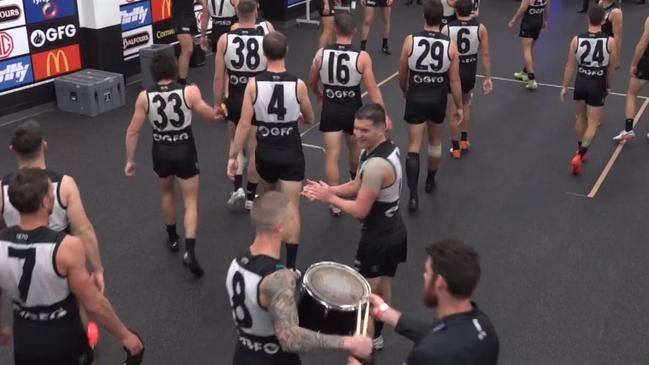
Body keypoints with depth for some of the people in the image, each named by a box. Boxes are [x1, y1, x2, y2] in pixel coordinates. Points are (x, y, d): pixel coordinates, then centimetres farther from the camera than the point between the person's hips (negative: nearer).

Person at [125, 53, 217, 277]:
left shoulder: (144, 97, -8)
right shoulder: (189, 92, -13)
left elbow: (133, 131, -6)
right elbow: (211, 116, -3)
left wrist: (130, 160, 5)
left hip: (161, 151, 2)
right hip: (184, 150, -2)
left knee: (167, 193, 28)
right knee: (191, 202, 5)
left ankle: (172, 238, 42)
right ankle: (189, 251, -10)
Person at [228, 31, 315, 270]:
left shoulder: (253, 84, -11)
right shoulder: (298, 85, -11)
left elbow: (244, 124, -12)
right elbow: (309, 119, 5)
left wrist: (233, 156, -4)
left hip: (265, 152, 2)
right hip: (291, 153, -2)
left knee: (269, 195, 30)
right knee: (291, 208, 1)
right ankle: (290, 266, 0)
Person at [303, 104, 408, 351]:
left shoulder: (376, 164, -32)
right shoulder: (387, 148, 0)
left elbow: (360, 210, -26)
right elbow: (356, 186, 8)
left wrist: (329, 198, -13)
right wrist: (325, 189, -6)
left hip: (378, 239, -10)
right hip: (393, 233, 10)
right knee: (382, 285, 24)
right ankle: (375, 335, 43)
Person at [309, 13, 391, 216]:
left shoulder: (321, 54, -8)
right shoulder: (362, 57, -14)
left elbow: (312, 82, 7)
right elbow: (372, 89, -14)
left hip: (330, 109, 0)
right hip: (352, 109, 0)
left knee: (332, 156, 3)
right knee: (354, 147, 27)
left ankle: (335, 203, 4)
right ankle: (355, 180, 53)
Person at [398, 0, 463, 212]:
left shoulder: (410, 41, -12)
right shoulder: (450, 45, -10)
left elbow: (402, 74, -1)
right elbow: (454, 80, -7)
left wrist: (405, 91, 20)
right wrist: (459, 106, 5)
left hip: (416, 97, -1)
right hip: (438, 99, 2)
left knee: (414, 147, 2)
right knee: (435, 141, 24)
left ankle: (413, 196, -6)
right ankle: (430, 181, 42)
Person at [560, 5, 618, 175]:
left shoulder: (576, 40, -11)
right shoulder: (610, 42, -14)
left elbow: (570, 66, -5)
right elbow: (611, 69, -2)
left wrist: (564, 87, 7)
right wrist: (607, 86, 14)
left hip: (581, 82, 3)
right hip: (598, 85, -3)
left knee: (581, 118, 23)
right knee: (593, 124, 6)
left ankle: (580, 151, 36)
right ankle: (579, 156, -7)